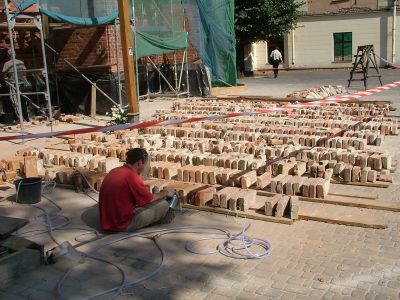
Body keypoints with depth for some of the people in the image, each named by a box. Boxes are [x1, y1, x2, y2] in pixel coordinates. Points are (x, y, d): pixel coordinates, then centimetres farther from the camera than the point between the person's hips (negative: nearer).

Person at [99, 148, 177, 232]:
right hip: (124, 225, -9)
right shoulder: (131, 176, -19)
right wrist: (165, 193, 12)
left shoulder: (114, 171, 7)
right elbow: (149, 199, -7)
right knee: (163, 204, 0)